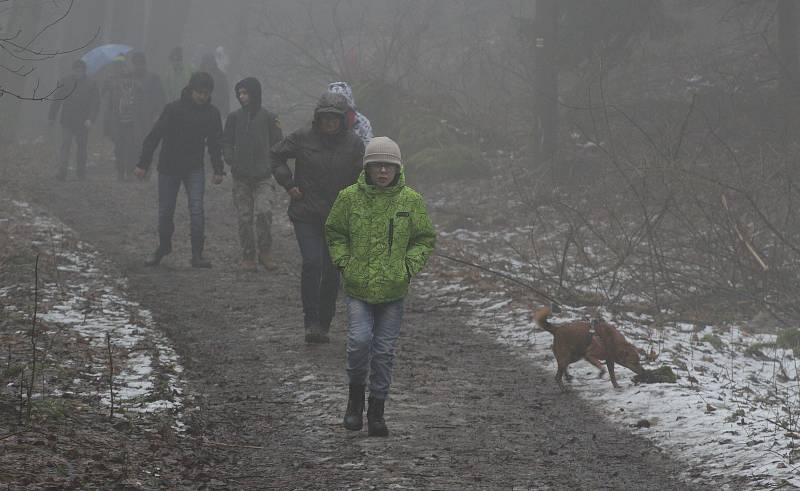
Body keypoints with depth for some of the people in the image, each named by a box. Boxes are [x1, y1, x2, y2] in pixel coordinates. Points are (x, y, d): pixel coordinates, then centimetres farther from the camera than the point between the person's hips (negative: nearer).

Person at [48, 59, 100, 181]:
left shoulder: (91, 84, 0)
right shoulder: (64, 82, 3)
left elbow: (95, 103, -2)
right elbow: (56, 101, 8)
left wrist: (90, 119, -14)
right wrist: (52, 117, 6)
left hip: (83, 122, 1)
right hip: (67, 121, 0)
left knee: (82, 147, 8)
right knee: (65, 145, -10)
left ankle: (81, 173, 18)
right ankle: (62, 172, -15)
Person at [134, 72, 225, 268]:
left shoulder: (212, 114, -2)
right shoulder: (173, 109, -13)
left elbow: (215, 143, 8)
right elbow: (154, 136, -10)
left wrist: (218, 170, 3)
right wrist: (143, 164, -11)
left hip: (194, 169, 1)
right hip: (169, 167, -1)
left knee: (196, 209, -12)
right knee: (165, 211, 7)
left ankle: (197, 254, -7)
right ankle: (164, 246, 30)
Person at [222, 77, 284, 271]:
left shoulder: (269, 117, 1)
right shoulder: (234, 117, 5)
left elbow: (278, 144, 8)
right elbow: (226, 143, 12)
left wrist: (271, 164, -3)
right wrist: (232, 162, -2)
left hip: (263, 177, -2)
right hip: (241, 177, 2)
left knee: (264, 212, -18)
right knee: (244, 218, 2)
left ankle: (265, 251, -3)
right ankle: (248, 256, 11)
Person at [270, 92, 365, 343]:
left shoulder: (353, 143, -1)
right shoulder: (303, 138, -4)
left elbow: (363, 178, 7)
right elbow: (276, 155, 10)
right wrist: (288, 184, 1)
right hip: (306, 215, -2)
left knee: (331, 271, 4)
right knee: (312, 263, -16)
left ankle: (324, 325, 16)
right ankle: (311, 322, -9)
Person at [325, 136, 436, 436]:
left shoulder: (410, 201, 0)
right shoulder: (350, 198, -1)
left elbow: (425, 239, 11)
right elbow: (334, 232, 13)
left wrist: (410, 266, -2)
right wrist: (343, 262, 2)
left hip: (393, 290, 1)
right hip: (358, 287, -1)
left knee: (384, 351, 5)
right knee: (359, 341, -15)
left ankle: (377, 411, 17)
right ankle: (356, 396, 9)